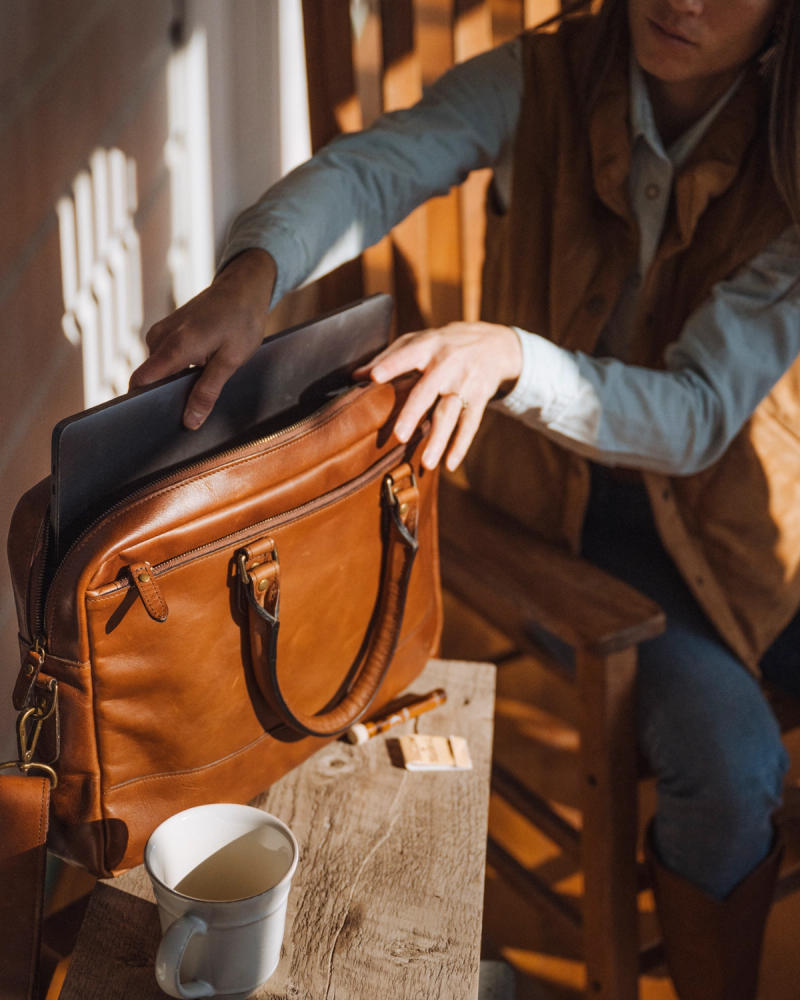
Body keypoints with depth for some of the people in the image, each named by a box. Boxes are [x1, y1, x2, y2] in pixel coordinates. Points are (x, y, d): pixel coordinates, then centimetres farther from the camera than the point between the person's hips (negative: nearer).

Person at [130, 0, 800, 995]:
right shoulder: (543, 81, -13)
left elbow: (697, 413, -25)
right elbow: (367, 168, -25)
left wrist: (508, 353, -41)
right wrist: (249, 276, -47)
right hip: (570, 497, -1)